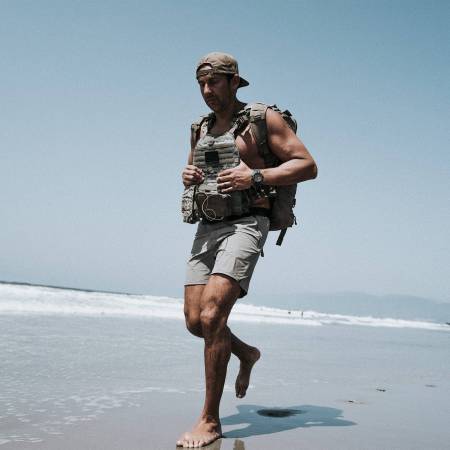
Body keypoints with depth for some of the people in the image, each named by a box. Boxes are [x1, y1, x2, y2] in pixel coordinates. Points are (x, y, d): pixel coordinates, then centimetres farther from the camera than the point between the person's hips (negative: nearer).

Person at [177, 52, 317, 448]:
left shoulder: (264, 119, -1)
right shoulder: (201, 129, 18)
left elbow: (308, 166, -6)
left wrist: (255, 177, -18)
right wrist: (188, 178, 4)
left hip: (246, 225, -7)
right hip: (207, 227, 7)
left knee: (211, 315, -20)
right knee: (195, 321, 2)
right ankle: (246, 354, 34)